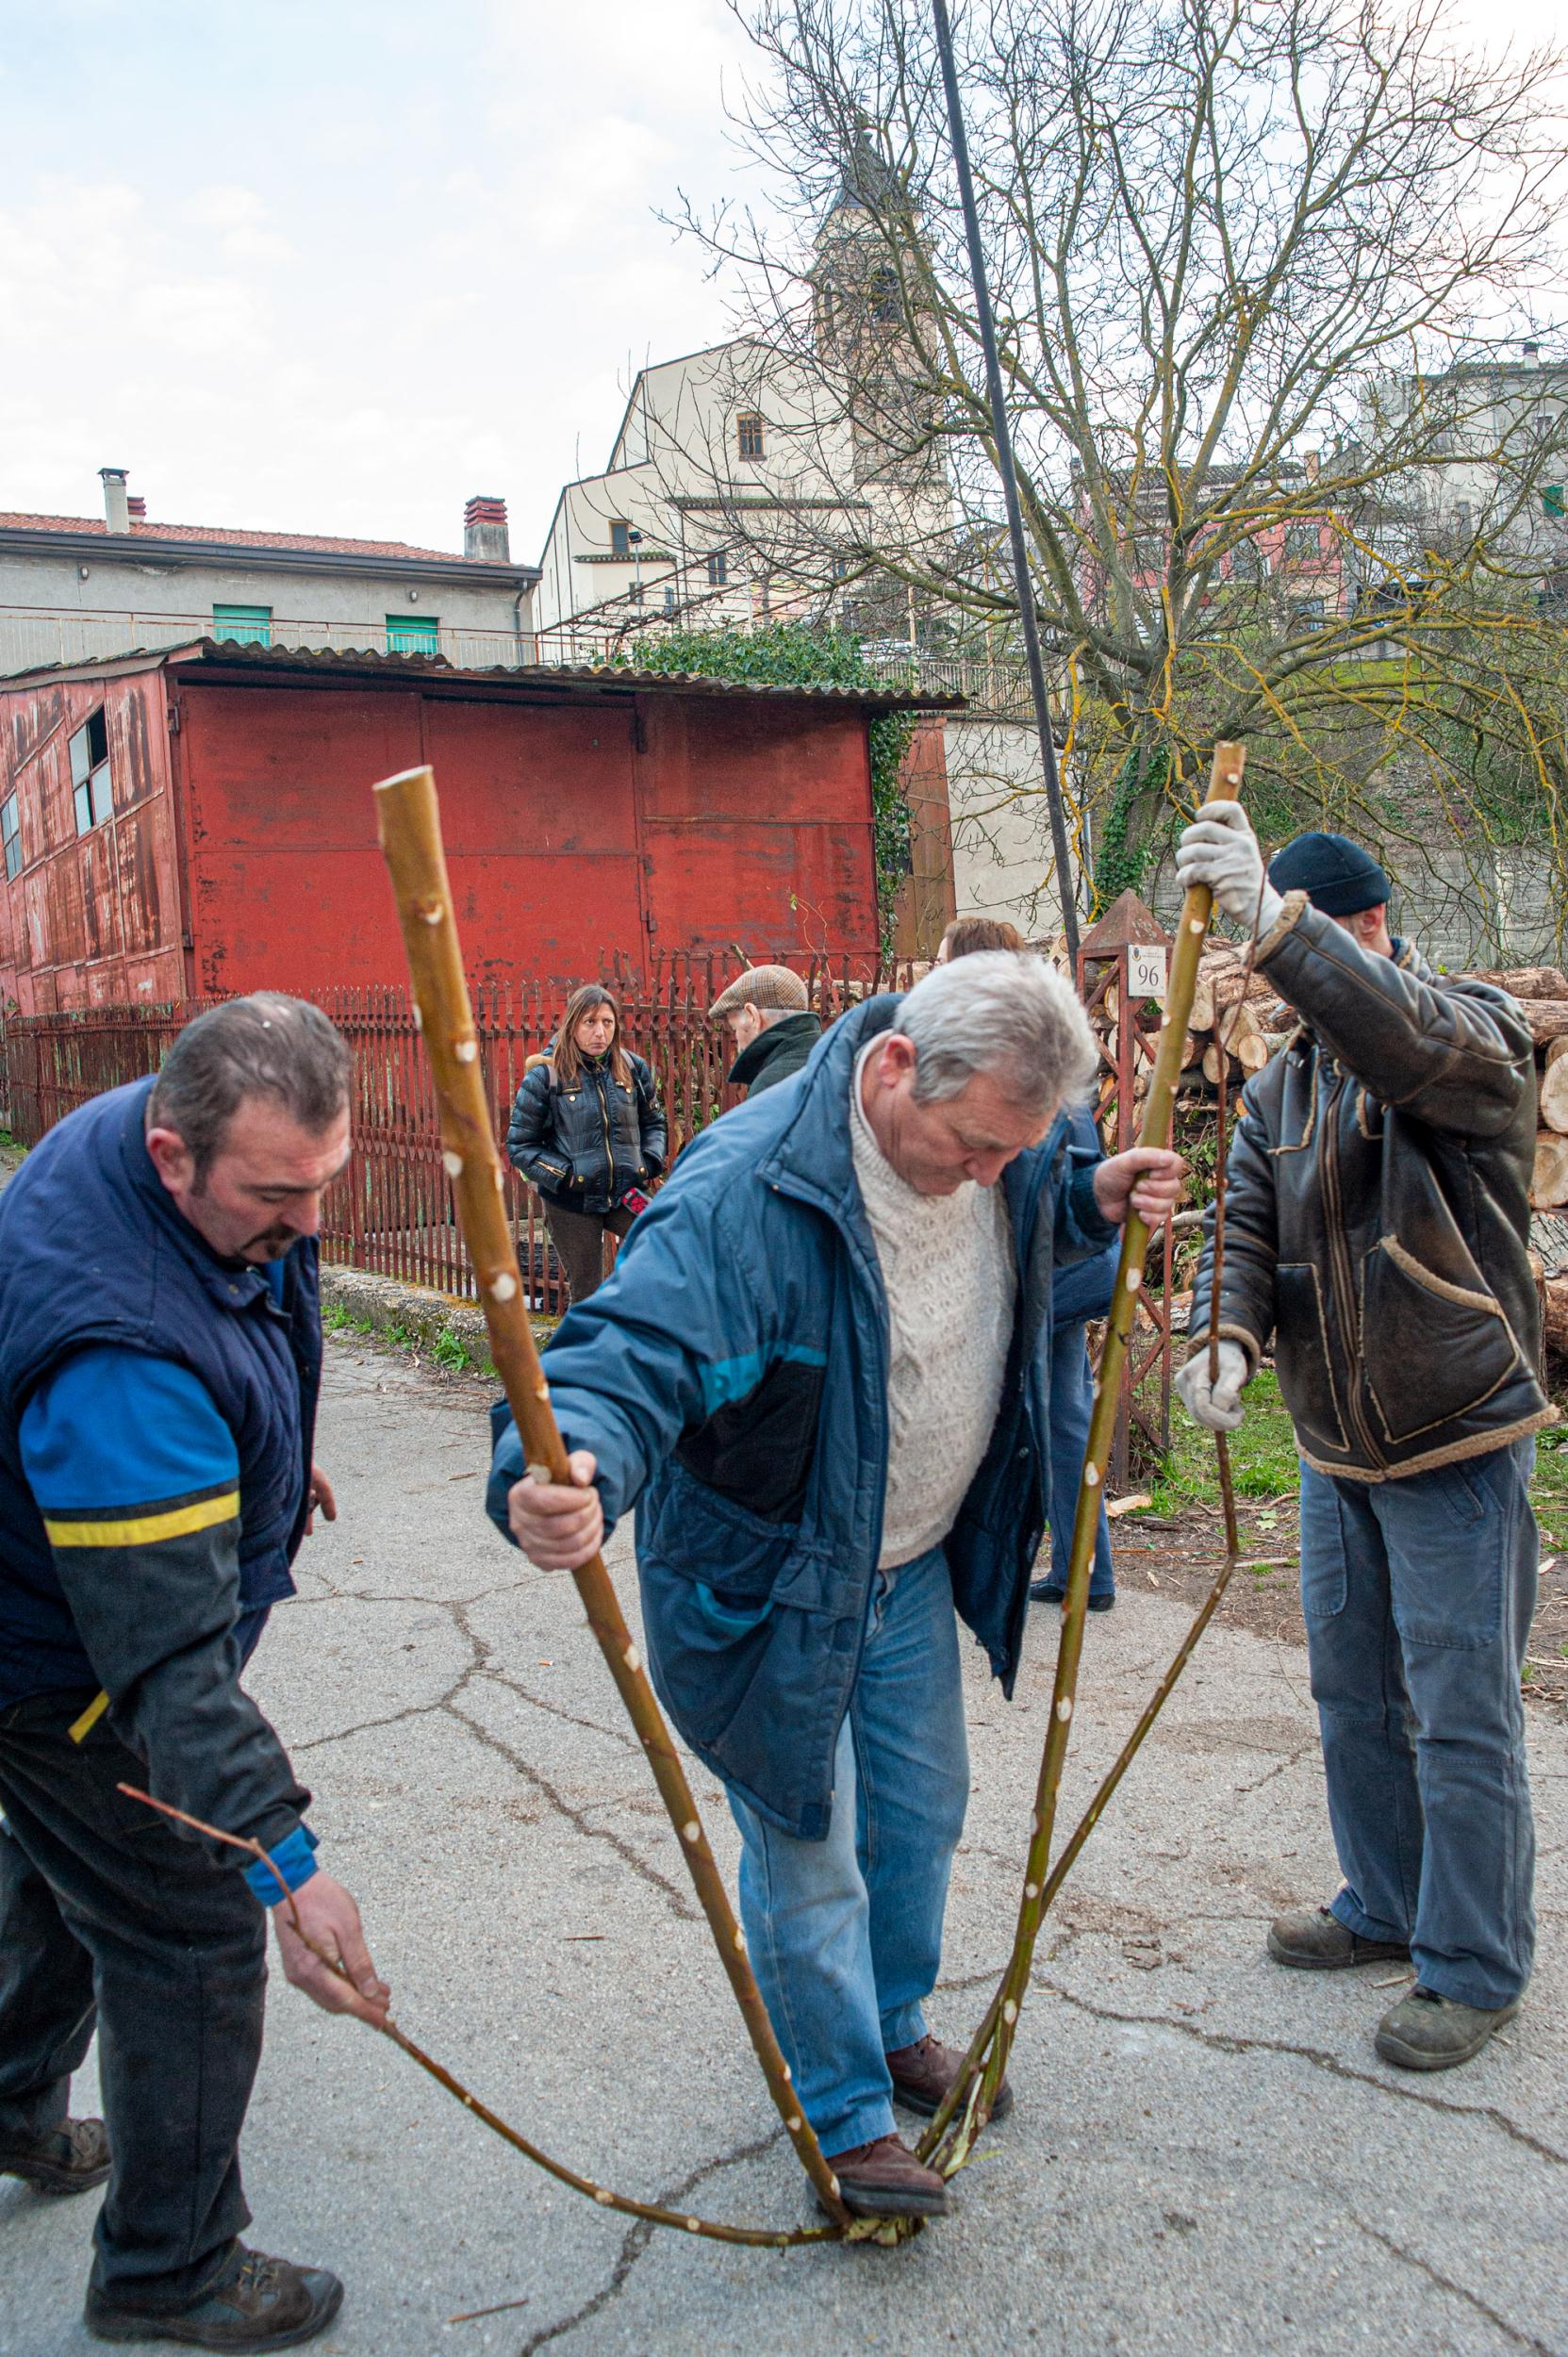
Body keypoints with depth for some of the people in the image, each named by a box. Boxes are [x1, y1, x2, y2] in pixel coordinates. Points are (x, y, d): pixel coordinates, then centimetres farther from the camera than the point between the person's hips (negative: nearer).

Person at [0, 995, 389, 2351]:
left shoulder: (178, 1139, -14)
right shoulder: (120, 1350, -43)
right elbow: (171, 1655, -42)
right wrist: (284, 1859, -44)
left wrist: (272, 1462, 20)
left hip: (134, 1574, 9)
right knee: (196, 1941, 4)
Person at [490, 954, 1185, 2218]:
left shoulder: (997, 1146, -9)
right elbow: (632, 1353, -39)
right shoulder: (746, 1187, -33)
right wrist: (570, 1470, -60)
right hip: (769, 1581, -7)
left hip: (916, 1564, 7)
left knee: (918, 1813, 23)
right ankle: (843, 2118, 30)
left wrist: (1093, 1200, -7)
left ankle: (893, 2027, 50)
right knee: (808, 1861, 6)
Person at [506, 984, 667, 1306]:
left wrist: (650, 1162, -1)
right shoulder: (545, 1076, -8)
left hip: (624, 1194, 2)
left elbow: (653, 1121, 17)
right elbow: (519, 1146, -3)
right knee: (586, 1296, 7)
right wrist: (564, 1176, -14)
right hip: (570, 1204, -2)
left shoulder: (633, 1068, 2)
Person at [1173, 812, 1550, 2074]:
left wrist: (1276, 919, -49)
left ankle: (1475, 1969, 18)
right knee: (1353, 1698, 18)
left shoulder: (1476, 1033, -11)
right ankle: (1385, 1907, 37)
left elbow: (1409, 1038, -36)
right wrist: (1228, 1337, -23)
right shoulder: (1281, 1089, 9)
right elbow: (1249, 1230, -1)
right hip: (1334, 1450, 7)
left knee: (1461, 1718, 1)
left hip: (1458, 1446, -7)